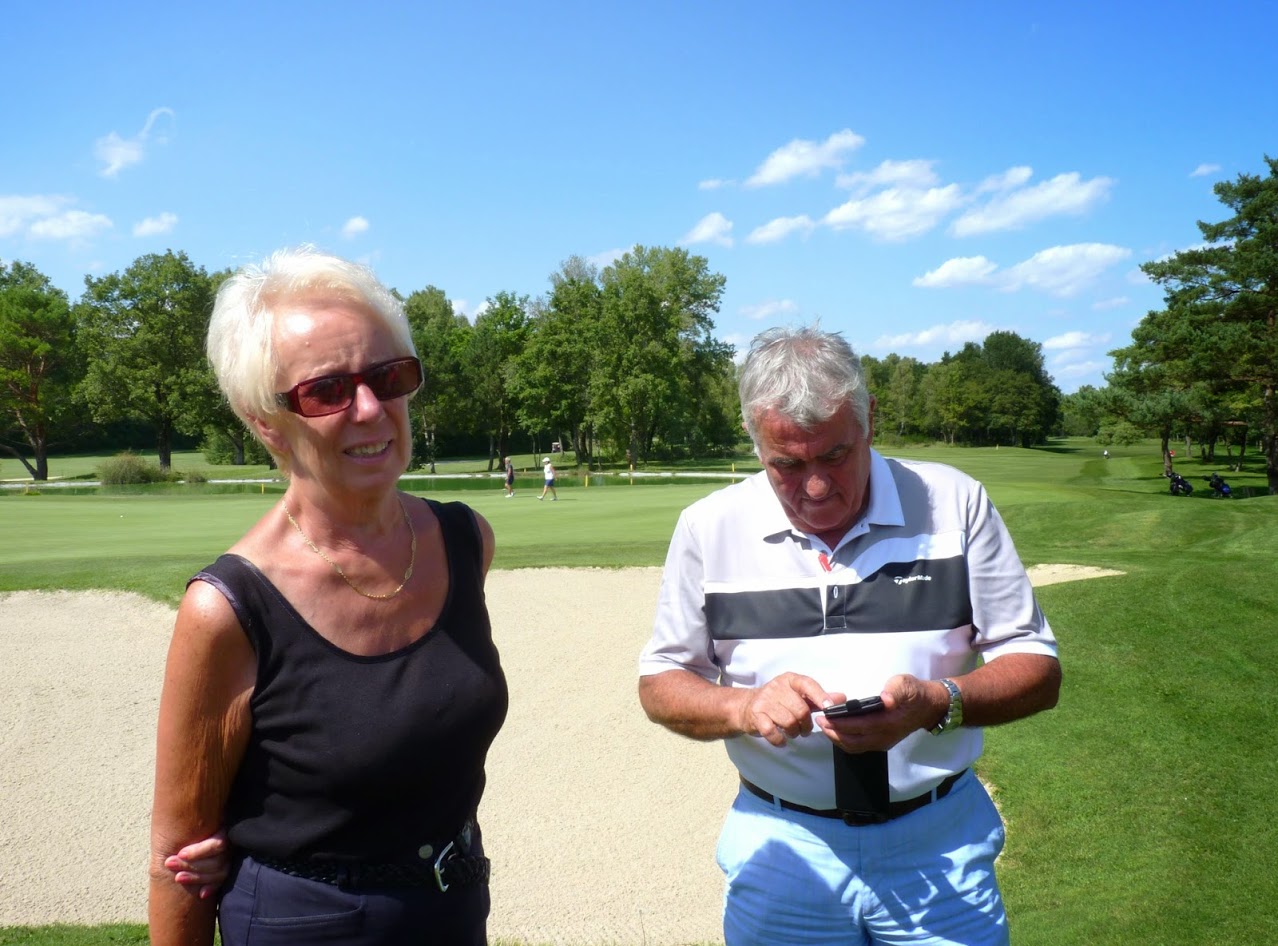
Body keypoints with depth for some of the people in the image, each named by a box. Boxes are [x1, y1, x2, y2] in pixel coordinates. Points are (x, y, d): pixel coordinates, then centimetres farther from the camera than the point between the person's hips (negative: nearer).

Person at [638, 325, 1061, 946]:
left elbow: (1037, 671, -3)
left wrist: (936, 702, -23)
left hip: (938, 844, 0)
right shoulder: (708, 527, -4)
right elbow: (660, 685, 2)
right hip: (781, 847, 1)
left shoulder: (953, 502, -6)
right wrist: (746, 707, -19)